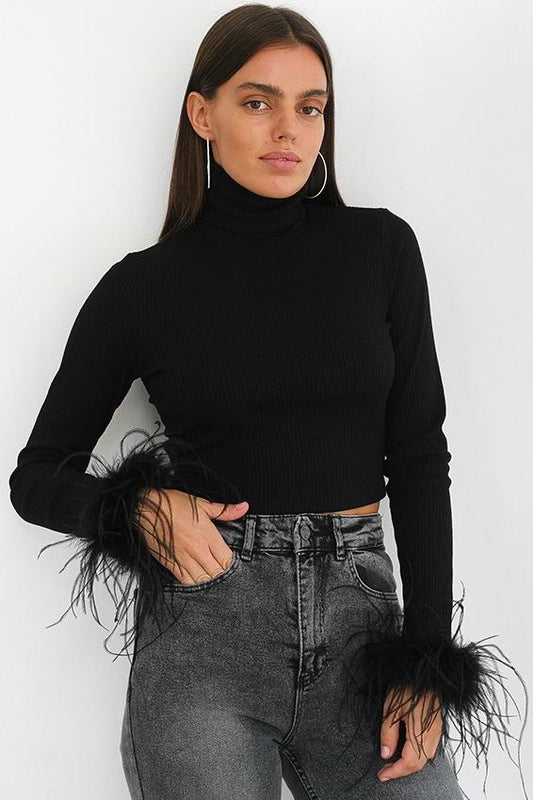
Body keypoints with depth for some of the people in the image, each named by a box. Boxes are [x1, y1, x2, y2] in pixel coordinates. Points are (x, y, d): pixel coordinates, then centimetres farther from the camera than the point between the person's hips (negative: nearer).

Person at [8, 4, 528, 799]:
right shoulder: (143, 286, 1)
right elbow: (38, 478, 6)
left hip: (358, 611, 2)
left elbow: (419, 454, 3)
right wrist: (140, 509, -14)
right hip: (205, 621, -1)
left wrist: (427, 655, -4)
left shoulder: (381, 248, 4)